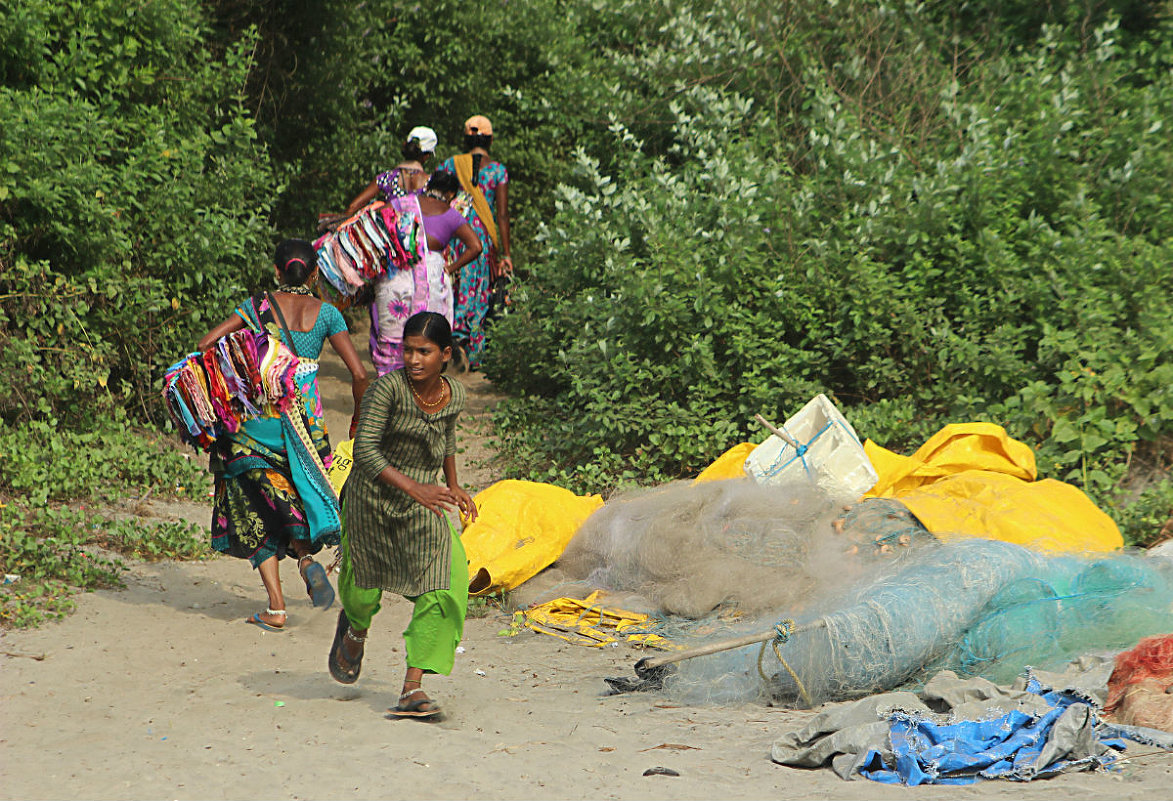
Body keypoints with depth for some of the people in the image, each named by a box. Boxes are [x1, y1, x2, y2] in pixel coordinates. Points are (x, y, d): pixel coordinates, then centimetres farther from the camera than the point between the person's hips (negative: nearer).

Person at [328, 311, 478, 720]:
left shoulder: (454, 395, -4)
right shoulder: (388, 388, -21)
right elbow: (365, 450, -25)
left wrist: (454, 487, 18)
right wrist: (415, 489, -34)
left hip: (423, 509, 3)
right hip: (371, 498, -3)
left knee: (445, 586, -17)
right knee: (363, 590, 13)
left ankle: (412, 689, -13)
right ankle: (354, 629, 53)